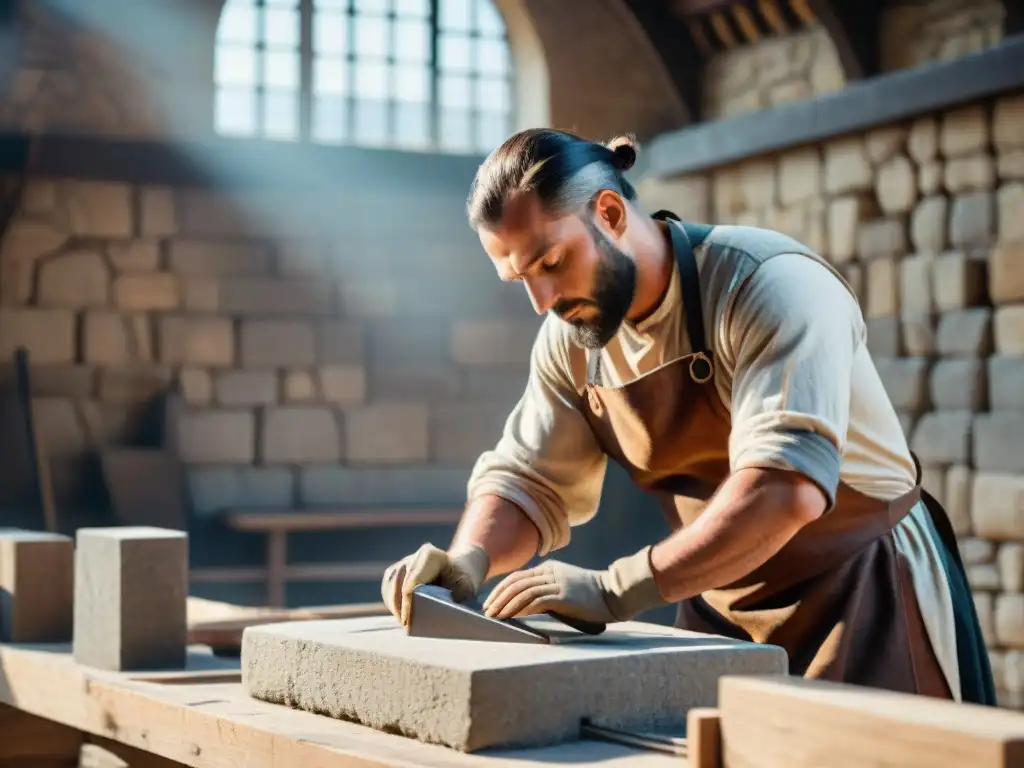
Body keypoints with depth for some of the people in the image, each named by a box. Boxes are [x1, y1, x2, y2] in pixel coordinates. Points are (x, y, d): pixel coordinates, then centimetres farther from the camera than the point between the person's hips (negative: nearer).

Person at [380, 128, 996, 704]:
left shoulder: (769, 285, -24)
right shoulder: (570, 336, -1)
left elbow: (785, 486, -35)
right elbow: (525, 481, 4)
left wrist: (616, 590, -39)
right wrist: (468, 558, -19)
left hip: (861, 594, -5)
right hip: (720, 611, 6)